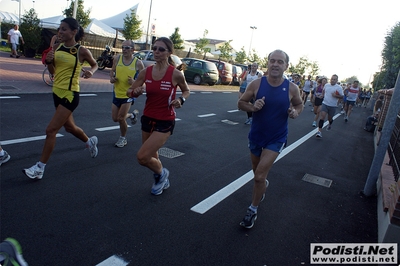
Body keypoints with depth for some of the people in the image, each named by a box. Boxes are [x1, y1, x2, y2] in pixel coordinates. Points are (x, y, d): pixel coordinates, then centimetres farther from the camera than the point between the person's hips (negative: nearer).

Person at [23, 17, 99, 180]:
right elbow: (53, 71, 12)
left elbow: (95, 64, 8)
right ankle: (90, 142, 49)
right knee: (70, 127, 22)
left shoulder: (81, 51, -10)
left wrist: (90, 72, -13)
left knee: (51, 130, -9)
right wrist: (48, 61, -8)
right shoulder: (57, 47, 5)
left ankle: (39, 168, 0)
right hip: (57, 92, 7)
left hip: (70, 95, -7)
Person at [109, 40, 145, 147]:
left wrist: (135, 82, -23)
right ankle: (132, 114, 40)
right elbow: (112, 71, 13)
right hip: (117, 93, 5)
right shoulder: (117, 58, -3)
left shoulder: (138, 63, -12)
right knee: (115, 118, 9)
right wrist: (111, 78, -9)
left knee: (121, 118, -8)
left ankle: (123, 138, 19)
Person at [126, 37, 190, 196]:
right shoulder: (146, 72, -4)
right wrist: (135, 92, -20)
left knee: (142, 157, -14)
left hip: (165, 123, -5)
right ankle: (162, 181, 49)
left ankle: (161, 173, 18)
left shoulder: (176, 73, -15)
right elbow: (129, 92, 4)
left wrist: (181, 100, -17)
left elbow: (186, 91, 4)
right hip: (147, 119, 5)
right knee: (151, 157, 19)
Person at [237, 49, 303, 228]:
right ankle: (263, 186, 57)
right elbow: (241, 103, -3)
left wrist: (296, 112, -16)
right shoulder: (256, 84, -12)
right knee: (257, 171, 21)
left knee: (259, 176, -10)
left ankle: (253, 209, 12)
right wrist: (252, 107, -24)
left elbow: (299, 104, 7)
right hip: (256, 135, 2)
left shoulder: (292, 88, -12)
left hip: (276, 138, -2)